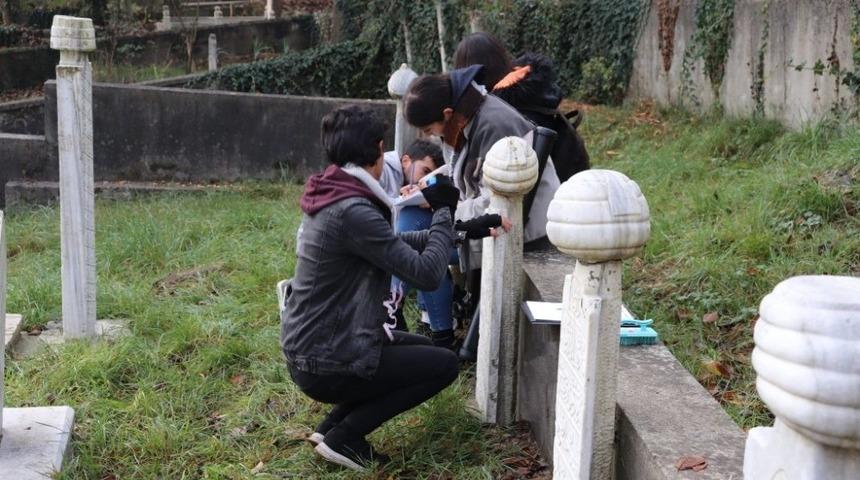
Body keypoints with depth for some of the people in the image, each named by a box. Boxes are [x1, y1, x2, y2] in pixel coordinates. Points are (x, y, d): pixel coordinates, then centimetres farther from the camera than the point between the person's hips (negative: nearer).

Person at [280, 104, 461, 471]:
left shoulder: (333, 197, 6)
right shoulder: (352, 211, -25)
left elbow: (396, 244, 19)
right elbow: (426, 274, -23)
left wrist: (460, 229, 13)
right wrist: (444, 213, -9)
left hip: (310, 347, 9)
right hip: (325, 363, -9)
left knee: (421, 349, 25)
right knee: (444, 364, 2)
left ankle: (334, 424, 17)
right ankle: (343, 438, 2)